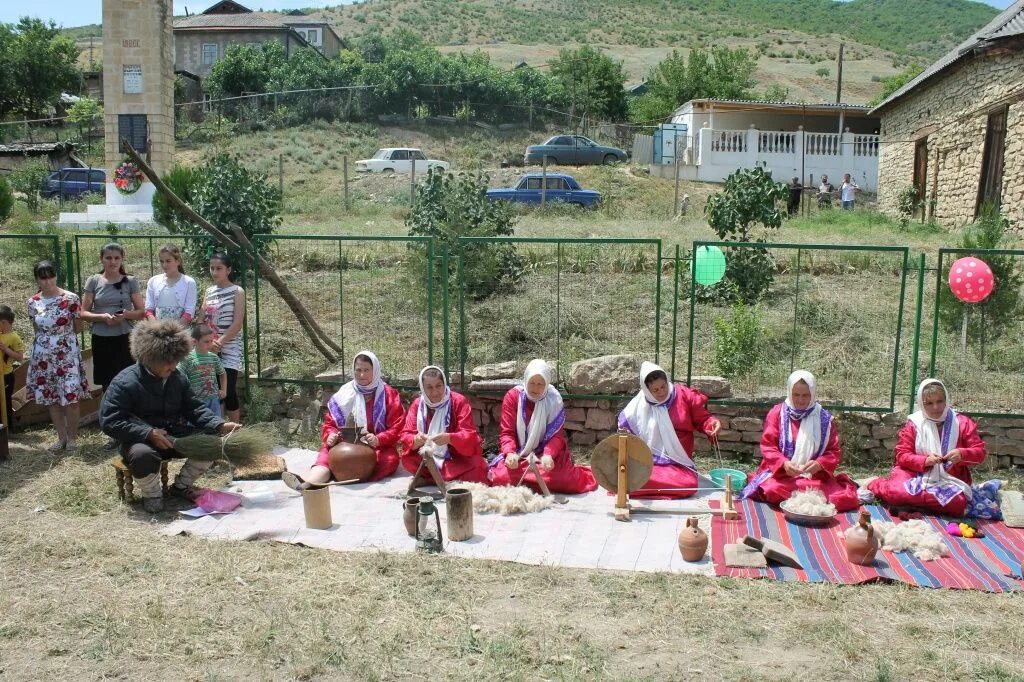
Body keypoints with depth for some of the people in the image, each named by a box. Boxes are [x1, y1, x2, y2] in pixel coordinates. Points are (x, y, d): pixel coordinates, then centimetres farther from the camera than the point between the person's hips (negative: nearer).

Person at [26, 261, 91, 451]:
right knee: (51, 399, 8)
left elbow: (78, 328, 0)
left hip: (67, 355, -3)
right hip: (43, 357, 3)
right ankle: (61, 437, 19)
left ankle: (72, 438, 10)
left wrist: (63, 335, 3)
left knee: (71, 398, -5)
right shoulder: (33, 303, 2)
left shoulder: (70, 299, -8)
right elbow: (37, 329, 14)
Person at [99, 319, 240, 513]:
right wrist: (148, 433, -31)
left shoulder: (178, 378, 4)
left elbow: (194, 409, 5)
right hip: (140, 440, -6)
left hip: (174, 437, 6)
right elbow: (109, 421, -22)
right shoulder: (125, 383, -16)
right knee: (143, 455, -40)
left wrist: (220, 425, -14)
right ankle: (152, 495, -7)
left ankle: (182, 485, 10)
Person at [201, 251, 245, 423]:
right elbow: (203, 320, 9)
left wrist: (220, 342, -16)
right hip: (209, 348, 5)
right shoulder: (209, 291, 11)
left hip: (229, 348, -5)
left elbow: (237, 323, -11)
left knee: (228, 390, -8)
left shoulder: (237, 291, -4)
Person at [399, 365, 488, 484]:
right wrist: (416, 440, -30)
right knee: (407, 459, -26)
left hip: (457, 459, -3)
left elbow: (469, 435, -15)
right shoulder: (417, 404, 2)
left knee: (478, 466, -32)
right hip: (428, 459, 3)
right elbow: (406, 436, -5)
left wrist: (449, 438, -36)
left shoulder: (459, 401, -8)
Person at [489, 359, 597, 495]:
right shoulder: (513, 396, -6)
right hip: (519, 455, 1)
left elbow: (556, 435, -12)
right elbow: (507, 432, -8)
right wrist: (510, 453, -30)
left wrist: (548, 455, -34)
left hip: (545, 453, -1)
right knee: (501, 477, -26)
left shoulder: (554, 400, -7)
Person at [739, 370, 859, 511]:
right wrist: (783, 463, -22)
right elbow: (767, 446, -2)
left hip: (817, 477, 1)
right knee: (773, 491, -33)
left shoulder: (824, 418, 5)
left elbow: (834, 452, 4)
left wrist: (820, 464, -19)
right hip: (781, 474, 0)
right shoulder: (777, 413, 2)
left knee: (845, 499, -24)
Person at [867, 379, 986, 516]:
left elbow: (979, 452, 2)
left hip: (949, 481, 1)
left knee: (956, 503, -33)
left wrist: (962, 454, -21)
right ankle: (875, 486, 3)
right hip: (917, 475, -1)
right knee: (897, 493, -33)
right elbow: (902, 455, -1)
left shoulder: (963, 423, 3)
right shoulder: (914, 424, 2)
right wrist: (925, 460, -20)